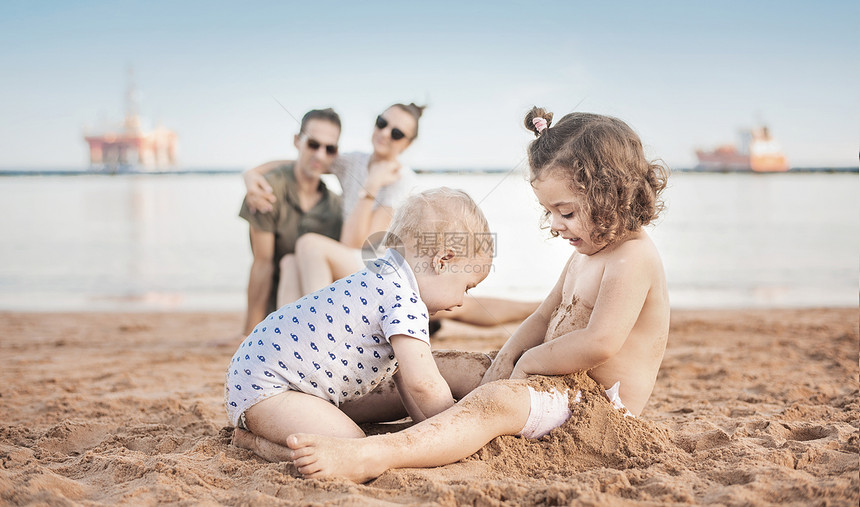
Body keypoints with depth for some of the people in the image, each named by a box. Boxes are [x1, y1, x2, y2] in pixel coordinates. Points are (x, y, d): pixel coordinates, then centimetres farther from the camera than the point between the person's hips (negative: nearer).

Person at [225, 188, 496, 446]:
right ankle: (250, 440, -6)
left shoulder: (385, 282, 14)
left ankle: (255, 427, 15)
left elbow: (403, 375, 17)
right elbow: (422, 383, -25)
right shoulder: (403, 299, -20)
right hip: (264, 386, -11)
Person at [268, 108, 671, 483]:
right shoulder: (583, 256, 17)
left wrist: (529, 361, -14)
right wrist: (506, 358, -1)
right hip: (562, 385, 10)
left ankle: (370, 457, -52)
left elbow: (600, 343, -28)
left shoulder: (633, 258, -17)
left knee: (497, 402, -37)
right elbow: (543, 318, 19)